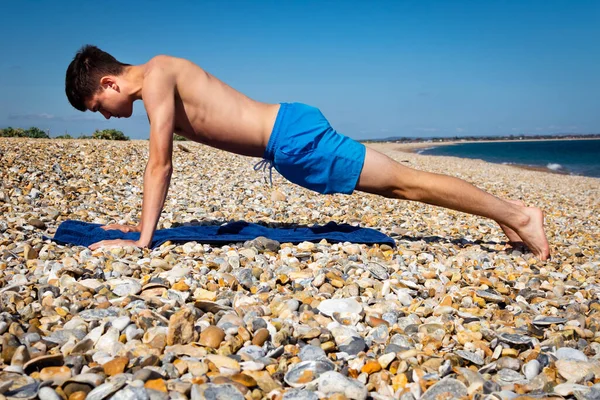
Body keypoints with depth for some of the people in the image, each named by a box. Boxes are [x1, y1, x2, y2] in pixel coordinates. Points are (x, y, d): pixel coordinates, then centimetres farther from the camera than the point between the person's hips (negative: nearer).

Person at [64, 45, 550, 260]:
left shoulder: (156, 75, -11)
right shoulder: (160, 85, 18)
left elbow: (160, 164, -17)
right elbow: (162, 165, 24)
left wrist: (142, 240, -13)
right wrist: (142, 224, 25)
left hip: (292, 137, -9)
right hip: (287, 139, 9)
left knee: (403, 181, -6)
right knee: (393, 185, 13)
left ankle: (515, 214, 4)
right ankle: (508, 209, 22)